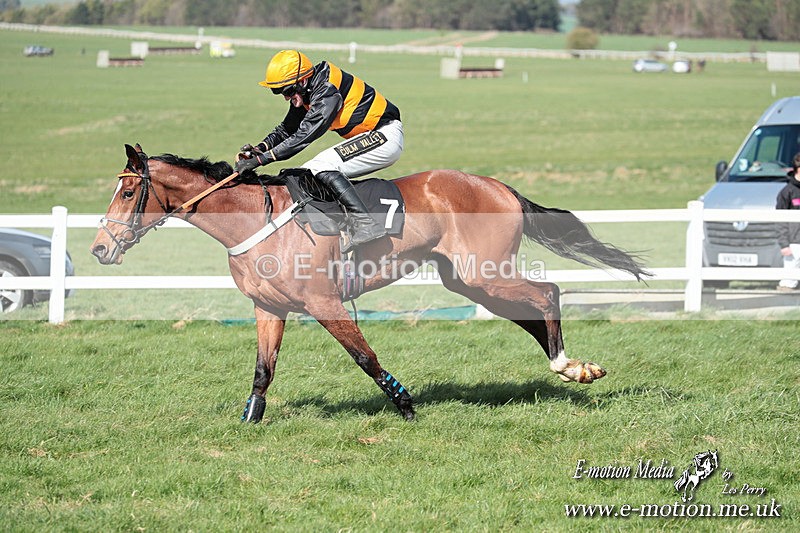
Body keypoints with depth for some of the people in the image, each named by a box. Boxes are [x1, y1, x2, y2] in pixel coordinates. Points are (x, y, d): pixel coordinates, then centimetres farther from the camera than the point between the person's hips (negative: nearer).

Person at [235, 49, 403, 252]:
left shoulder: (328, 91, -24)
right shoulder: (306, 92, 5)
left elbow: (305, 135, -28)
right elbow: (286, 129, 11)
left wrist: (262, 158, -30)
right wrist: (260, 148, -8)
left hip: (386, 136, -10)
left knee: (323, 168, -24)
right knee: (307, 172, 7)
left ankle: (366, 224, -31)